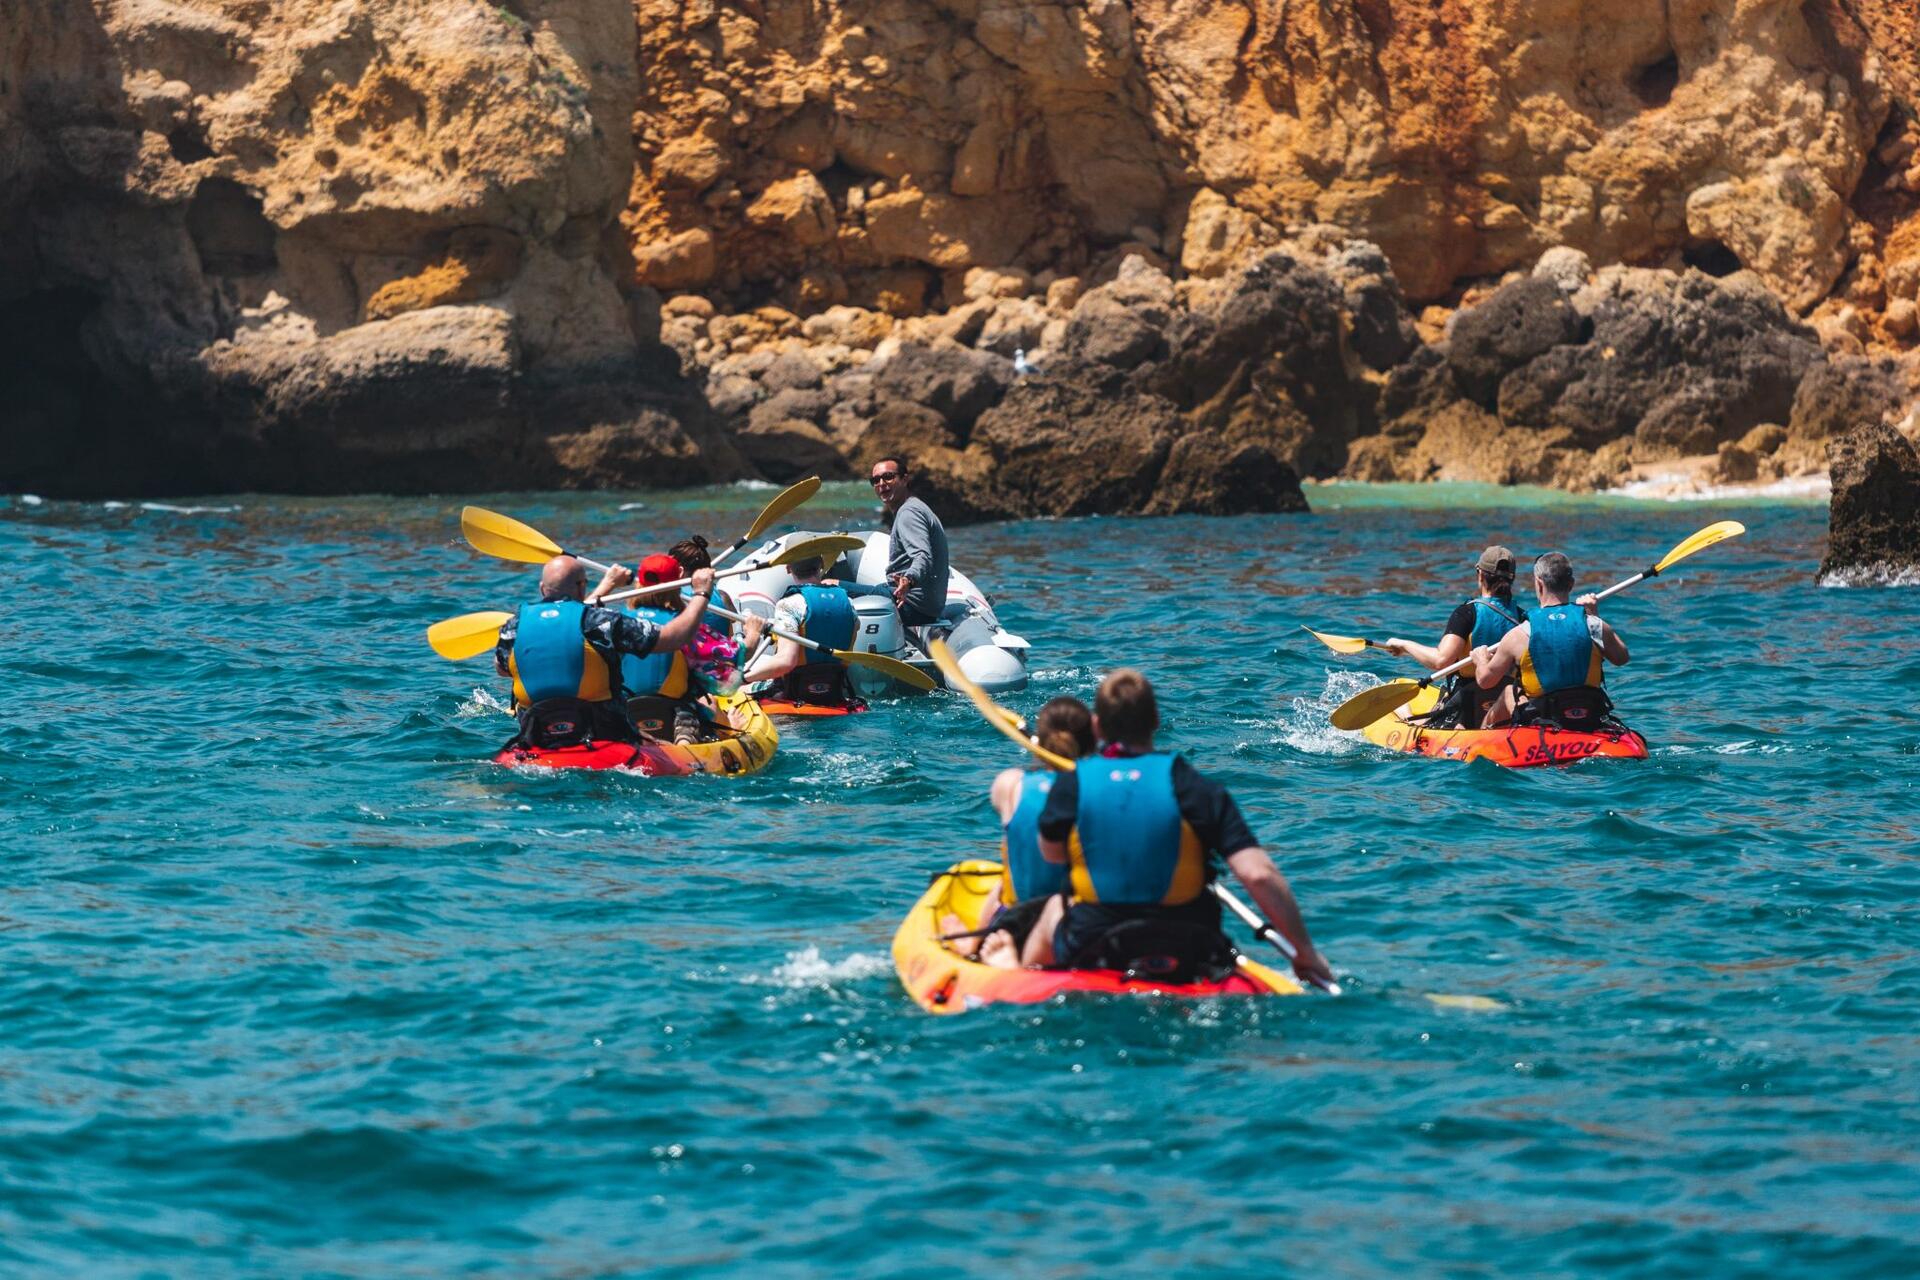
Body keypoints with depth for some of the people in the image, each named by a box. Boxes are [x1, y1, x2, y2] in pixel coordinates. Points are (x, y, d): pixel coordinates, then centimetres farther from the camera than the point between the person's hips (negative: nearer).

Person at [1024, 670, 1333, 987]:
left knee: (1054, 906, 35)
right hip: (1189, 956, 0)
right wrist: (1306, 952, -12)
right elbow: (1259, 874, -20)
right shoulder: (1195, 787, -12)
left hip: (1089, 952, 1)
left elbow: (1050, 853, 9)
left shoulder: (1072, 785, -10)